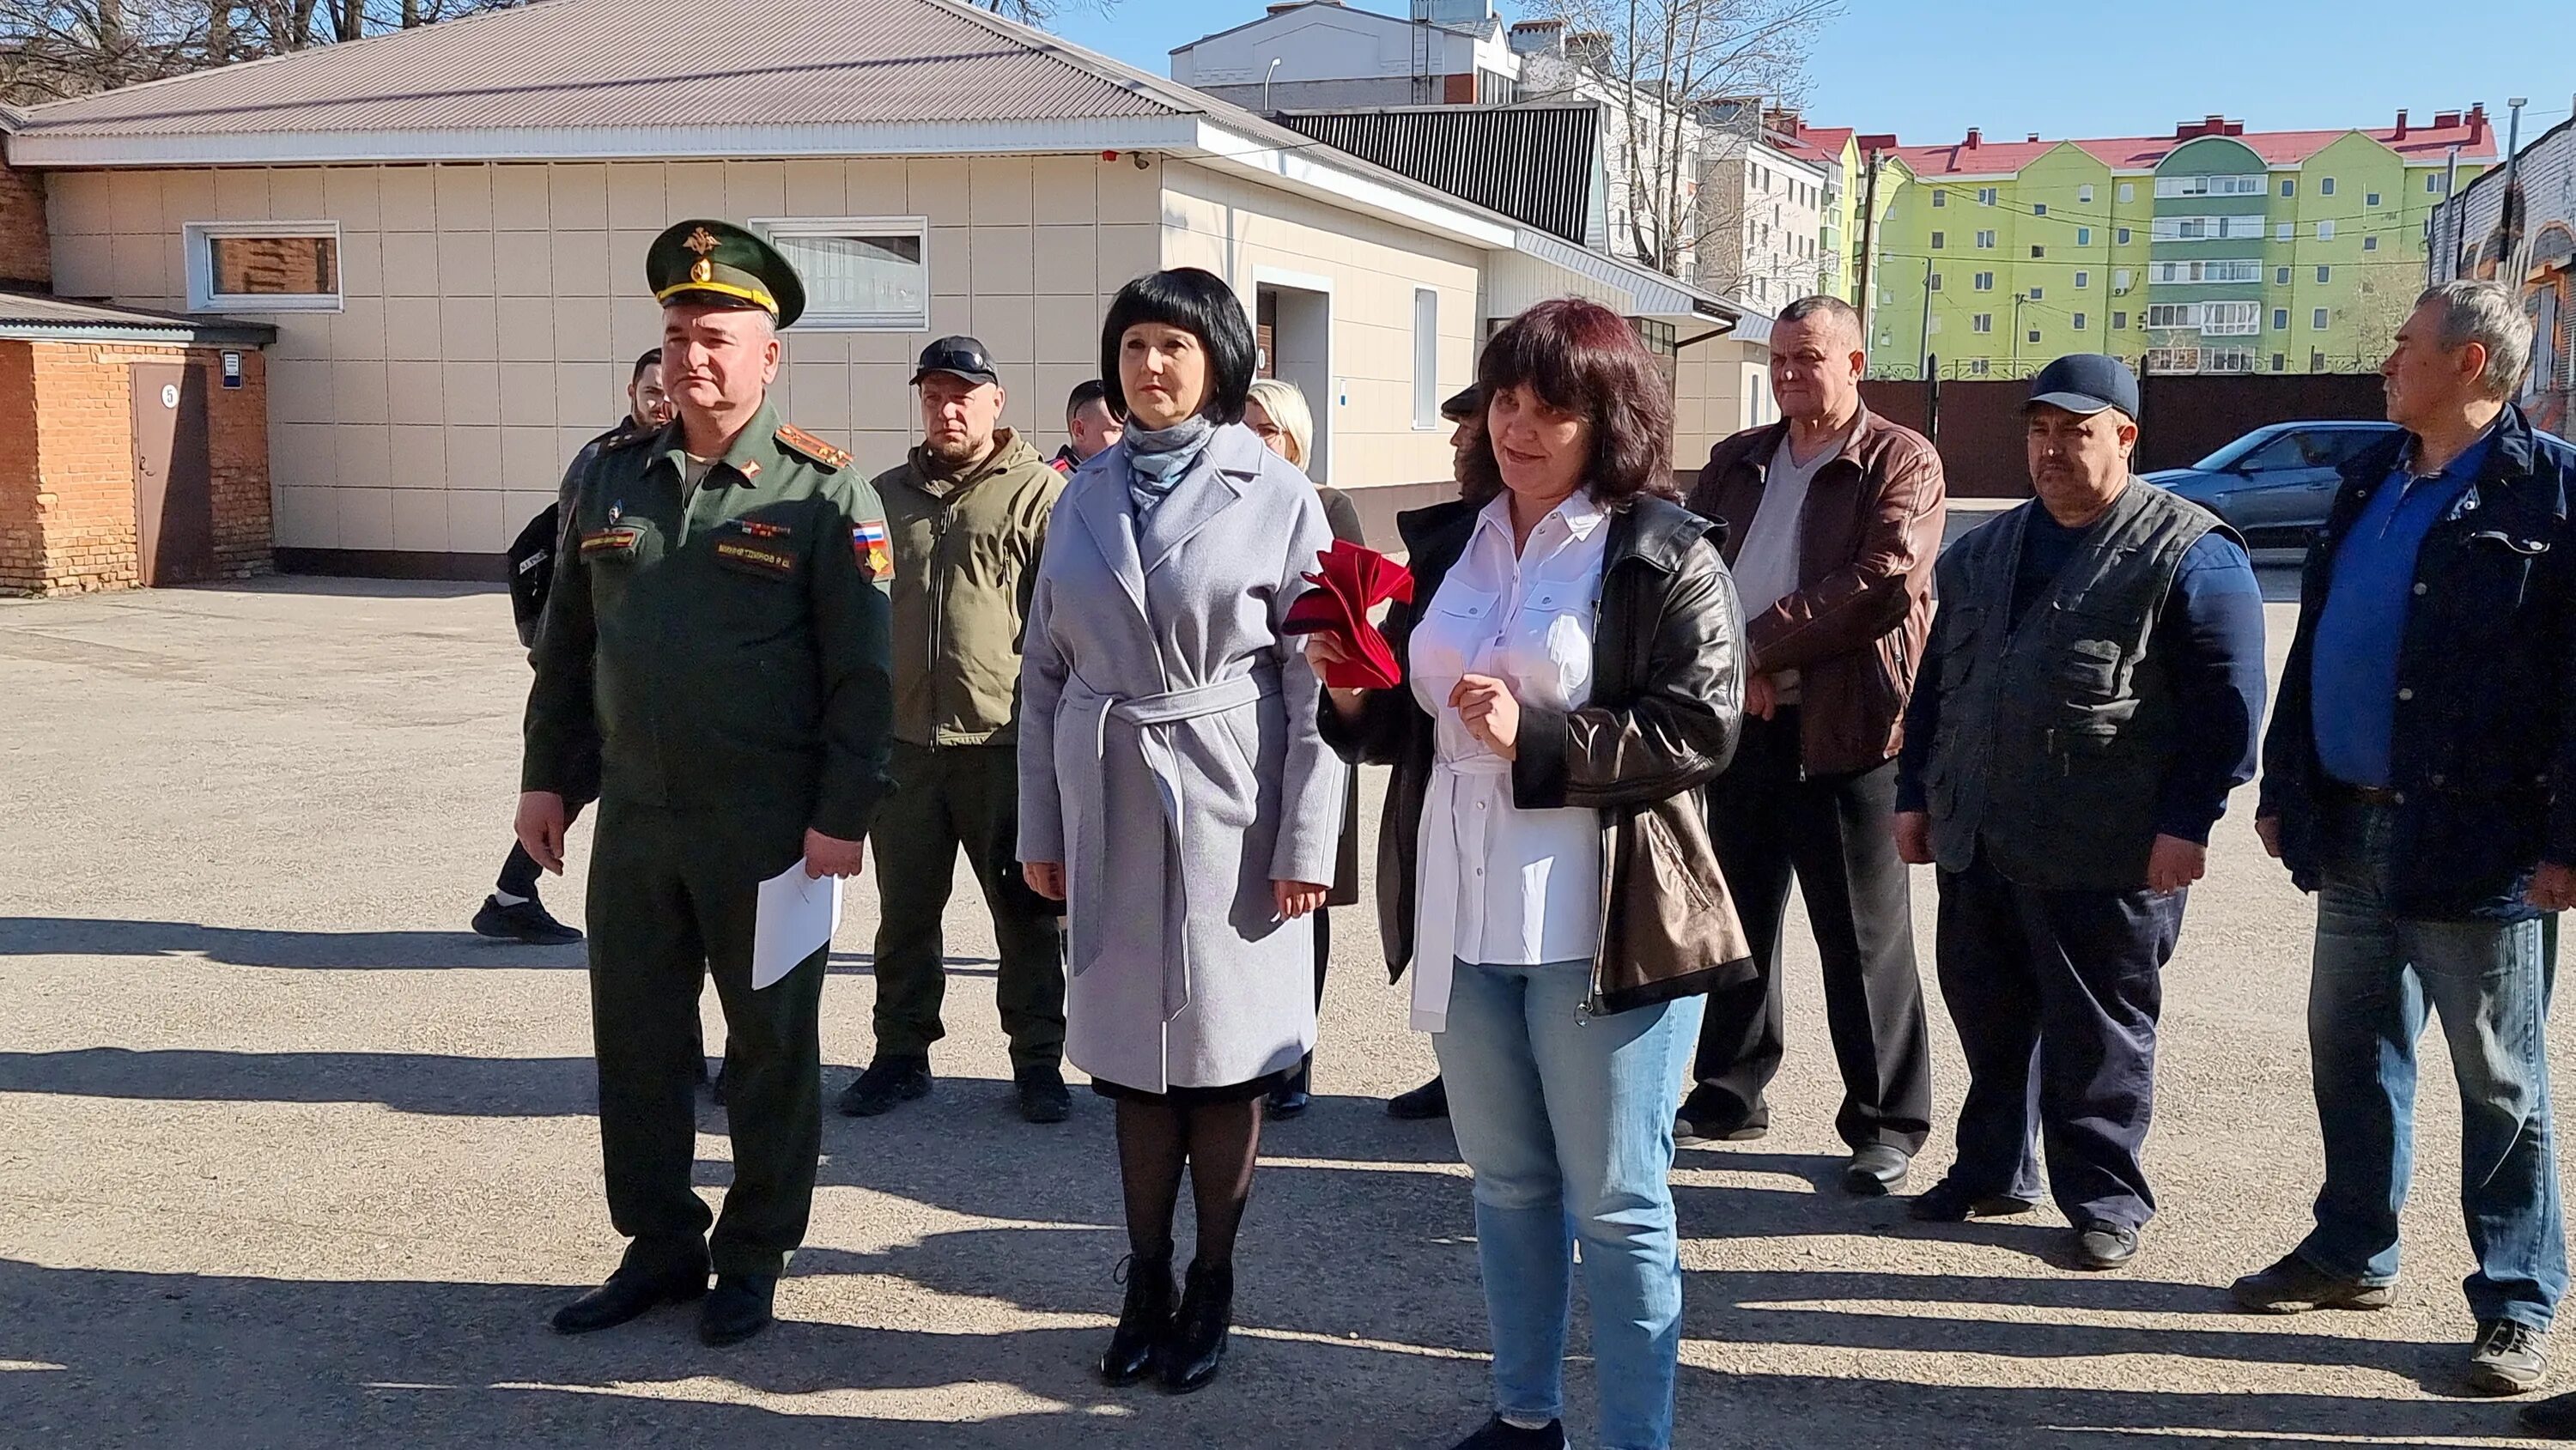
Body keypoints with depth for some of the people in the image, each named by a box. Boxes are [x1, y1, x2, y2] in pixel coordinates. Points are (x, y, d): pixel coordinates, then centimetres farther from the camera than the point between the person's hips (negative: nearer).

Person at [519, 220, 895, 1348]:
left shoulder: (821, 492, -8)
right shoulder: (609, 478, 7)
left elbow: (862, 670, -10)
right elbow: (566, 641, 14)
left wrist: (842, 817, -14)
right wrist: (544, 776, 11)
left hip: (768, 831, -5)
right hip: (635, 820, 5)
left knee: (770, 1046, 8)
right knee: (635, 1040, 12)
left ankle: (754, 1259, 23)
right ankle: (659, 1247, 28)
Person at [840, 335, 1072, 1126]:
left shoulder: (1040, 493, -3)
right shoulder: (885, 494, 13)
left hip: (1007, 742, -4)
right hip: (903, 740, 5)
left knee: (1026, 910, 6)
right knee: (904, 910, 13)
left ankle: (1038, 1059, 17)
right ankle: (902, 1052, 26)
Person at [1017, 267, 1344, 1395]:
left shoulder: (1274, 494, -5)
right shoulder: (1085, 495, 7)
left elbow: (1315, 679, -7)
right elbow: (1044, 669, 9)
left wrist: (1307, 841, -12)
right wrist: (1040, 825, 6)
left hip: (1225, 803, -3)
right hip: (1108, 801, 4)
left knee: (1222, 1049, 5)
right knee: (1131, 1047, 10)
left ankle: (1211, 1288, 21)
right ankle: (1145, 1282, 24)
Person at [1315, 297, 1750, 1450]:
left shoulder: (1665, 555, -7)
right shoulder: (1442, 542, 10)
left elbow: (1701, 730, -14)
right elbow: (1402, 726, 14)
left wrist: (1538, 738, -22)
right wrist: (1355, 693, -8)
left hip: (1603, 924, -6)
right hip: (1462, 916, 6)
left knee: (1616, 1203, 4)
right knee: (1506, 1182, 18)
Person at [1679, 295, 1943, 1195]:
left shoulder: (1901, 463, -4)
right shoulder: (1736, 463, 14)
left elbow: (1886, 583, -18)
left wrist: (1759, 642, -16)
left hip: (1848, 730, -6)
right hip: (1742, 721, 6)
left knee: (1865, 938, 1)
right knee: (1738, 917, 15)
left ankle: (1886, 1124, 12)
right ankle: (1729, 1093, 29)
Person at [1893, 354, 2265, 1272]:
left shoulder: (2188, 554, -5)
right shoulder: (1986, 551, 15)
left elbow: (2228, 703, -10)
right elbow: (1937, 680, 19)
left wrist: (2187, 822, -15)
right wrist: (1915, 792, 15)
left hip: (2107, 854, -6)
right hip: (1977, 842, 6)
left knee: (2098, 1034, 4)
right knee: (1987, 1014, 15)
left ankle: (2104, 1198, 18)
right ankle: (1993, 1170, 30)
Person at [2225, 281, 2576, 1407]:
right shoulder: (2369, 482, 13)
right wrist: (2283, 788, 14)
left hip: (2472, 842, -7)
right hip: (2353, 828, 7)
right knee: (2350, 1050, 16)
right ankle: (2351, 1253, 31)